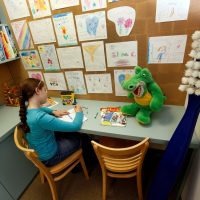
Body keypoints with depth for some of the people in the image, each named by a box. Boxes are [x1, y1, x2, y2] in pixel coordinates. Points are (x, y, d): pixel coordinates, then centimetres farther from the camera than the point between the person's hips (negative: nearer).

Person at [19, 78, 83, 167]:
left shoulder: (27, 109, -10)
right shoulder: (40, 117, -38)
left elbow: (40, 109, 18)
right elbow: (75, 126, -32)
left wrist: (53, 112, 1)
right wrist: (79, 112, -12)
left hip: (39, 152, 8)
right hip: (49, 157, -7)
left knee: (72, 134, 21)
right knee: (80, 138, 11)